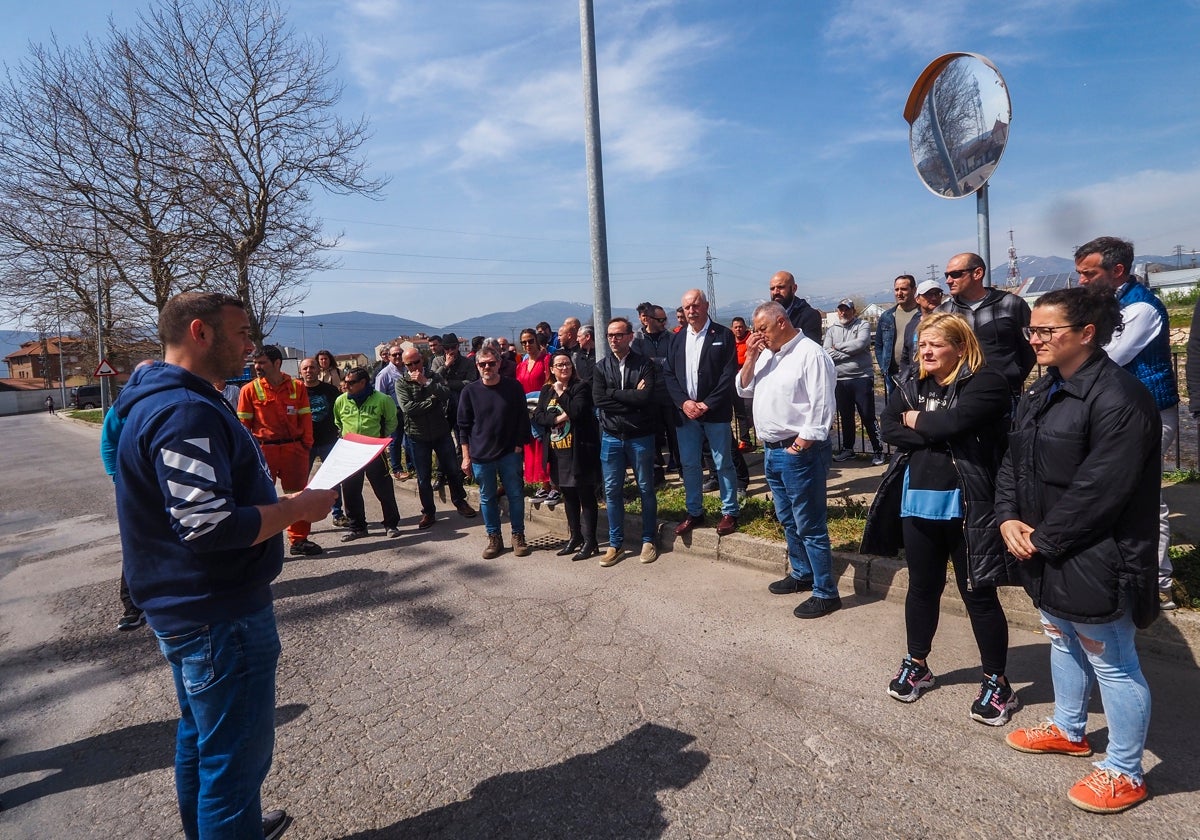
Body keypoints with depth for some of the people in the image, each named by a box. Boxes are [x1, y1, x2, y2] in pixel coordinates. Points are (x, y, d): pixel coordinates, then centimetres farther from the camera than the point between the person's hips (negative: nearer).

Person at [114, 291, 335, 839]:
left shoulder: (166, 400, 11)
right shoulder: (186, 412, -24)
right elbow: (211, 528, -30)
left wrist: (283, 505, 11)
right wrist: (298, 508, -18)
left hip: (191, 610, 11)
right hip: (219, 618, -11)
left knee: (201, 738, 26)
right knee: (236, 753, 4)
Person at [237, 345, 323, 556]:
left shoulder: (297, 387, 4)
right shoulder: (249, 390, -1)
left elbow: (305, 418, 6)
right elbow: (244, 423, 0)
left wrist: (307, 444, 0)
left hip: (294, 449, 2)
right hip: (263, 450, -2)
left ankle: (299, 540, 22)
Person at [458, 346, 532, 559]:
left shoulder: (514, 388, -3)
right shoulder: (469, 392, -2)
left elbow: (522, 421, 1)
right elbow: (463, 427, 3)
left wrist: (519, 447, -4)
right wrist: (466, 457, 0)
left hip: (510, 453, -1)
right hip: (480, 456, 1)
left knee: (515, 495, 6)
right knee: (487, 498, 10)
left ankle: (518, 535, 21)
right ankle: (494, 538, 23)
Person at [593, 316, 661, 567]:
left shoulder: (645, 364, -4)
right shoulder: (601, 367, 5)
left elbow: (646, 397, -18)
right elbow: (598, 399, -9)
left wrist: (613, 394, -13)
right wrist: (632, 397, -13)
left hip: (640, 436, -2)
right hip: (611, 437, 3)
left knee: (646, 489, 8)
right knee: (612, 490, 6)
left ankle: (648, 540, 22)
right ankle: (616, 544, 18)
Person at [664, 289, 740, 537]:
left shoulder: (723, 335, -3)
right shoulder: (678, 339, 10)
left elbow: (729, 375, -9)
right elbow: (668, 373, 6)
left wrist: (707, 405, -14)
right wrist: (684, 402, -8)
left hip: (715, 412, -4)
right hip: (685, 411, 4)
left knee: (723, 464, 4)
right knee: (689, 464, 10)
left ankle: (729, 512, 17)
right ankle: (694, 512, 22)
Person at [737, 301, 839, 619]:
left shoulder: (810, 354, -14)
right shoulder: (767, 354, 13)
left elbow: (821, 406, -18)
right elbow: (744, 389, 15)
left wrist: (802, 444, -19)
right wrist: (751, 358, 1)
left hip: (798, 451, -9)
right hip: (771, 450, 9)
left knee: (810, 525, -3)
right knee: (788, 520, 20)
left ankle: (826, 592, 7)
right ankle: (801, 574, 36)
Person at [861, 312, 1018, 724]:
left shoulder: (985, 383, -9)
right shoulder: (911, 385, 10)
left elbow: (954, 421, -25)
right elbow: (890, 428, -2)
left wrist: (918, 421, -7)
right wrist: (936, 436, -16)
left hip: (965, 503, -5)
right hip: (917, 500, 6)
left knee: (979, 594, 6)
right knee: (922, 586, 18)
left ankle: (997, 682, 23)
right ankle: (916, 664, 35)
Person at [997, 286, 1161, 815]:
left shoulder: (1117, 398, -21)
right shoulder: (1041, 392, 8)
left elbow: (1098, 490, -25)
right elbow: (1013, 461, 9)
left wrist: (1043, 539, -18)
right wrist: (1009, 517, -6)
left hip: (1095, 563, -9)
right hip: (1047, 554, 9)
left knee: (1112, 665, 7)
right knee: (1063, 643, 26)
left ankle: (1125, 773, 26)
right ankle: (1069, 730, 47)